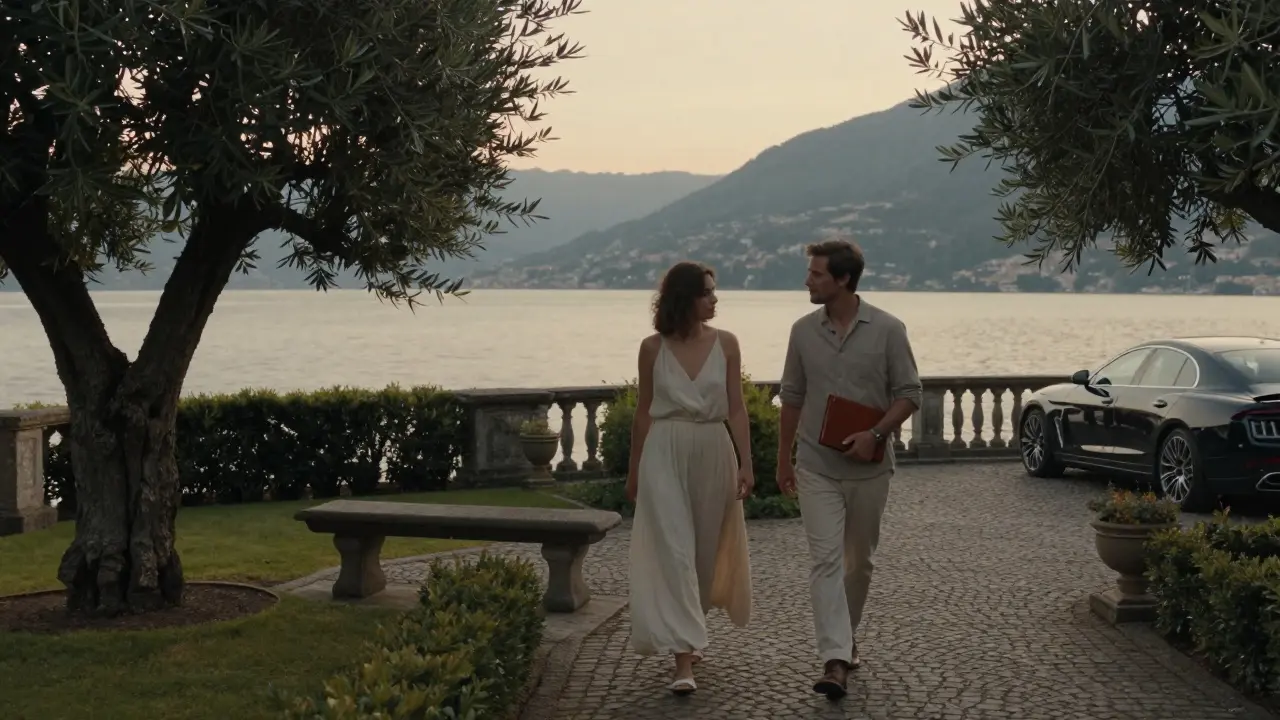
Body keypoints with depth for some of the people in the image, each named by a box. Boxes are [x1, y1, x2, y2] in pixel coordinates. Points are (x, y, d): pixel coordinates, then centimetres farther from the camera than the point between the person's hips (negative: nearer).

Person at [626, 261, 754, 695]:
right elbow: (643, 412, 7)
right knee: (673, 551, -8)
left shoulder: (725, 344, 1)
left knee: (706, 549, 12)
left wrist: (746, 463, -6)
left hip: (713, 451, 2)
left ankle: (688, 637, 35)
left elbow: (736, 408, 1)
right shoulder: (653, 348, 0)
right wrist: (634, 469, 11)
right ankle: (683, 659, -10)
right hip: (664, 453, -2)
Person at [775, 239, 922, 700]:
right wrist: (783, 459, 11)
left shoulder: (887, 330, -6)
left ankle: (845, 637, 34)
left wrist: (876, 435, -18)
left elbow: (909, 394, -3)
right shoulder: (803, 331, 2)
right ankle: (836, 659, -14)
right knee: (825, 559, -9)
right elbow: (792, 398, 10)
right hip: (817, 467, 1)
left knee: (859, 561, 13)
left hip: (868, 468, -1)